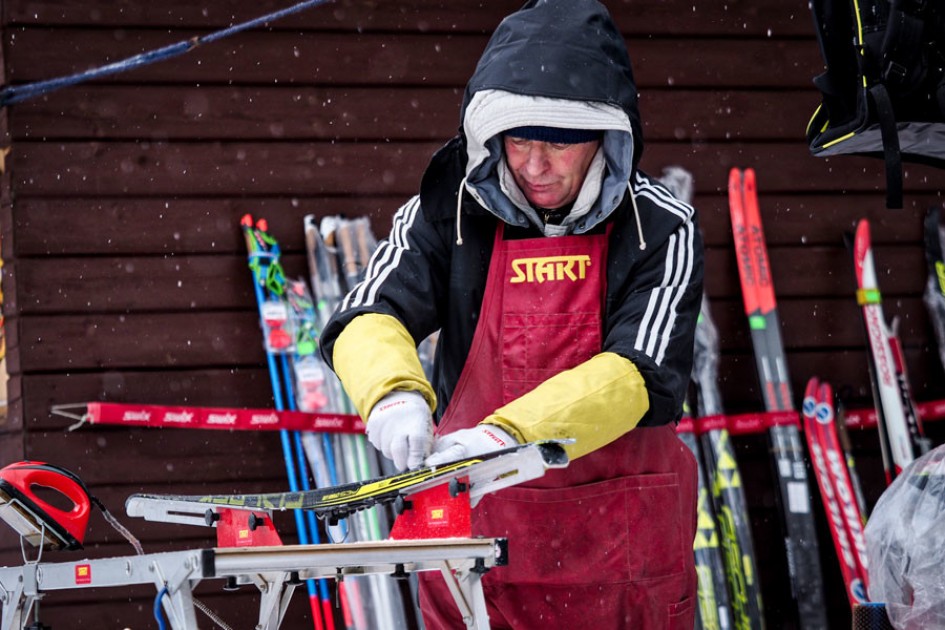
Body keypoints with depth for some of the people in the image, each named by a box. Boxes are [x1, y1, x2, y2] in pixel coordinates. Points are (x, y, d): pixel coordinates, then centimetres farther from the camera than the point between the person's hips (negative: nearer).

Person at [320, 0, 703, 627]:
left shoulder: (661, 229, -7)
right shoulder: (449, 212, -2)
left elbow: (642, 374, -19)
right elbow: (366, 322, -12)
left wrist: (510, 434, -34)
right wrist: (396, 393, -36)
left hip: (622, 547, -1)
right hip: (477, 533, 1)